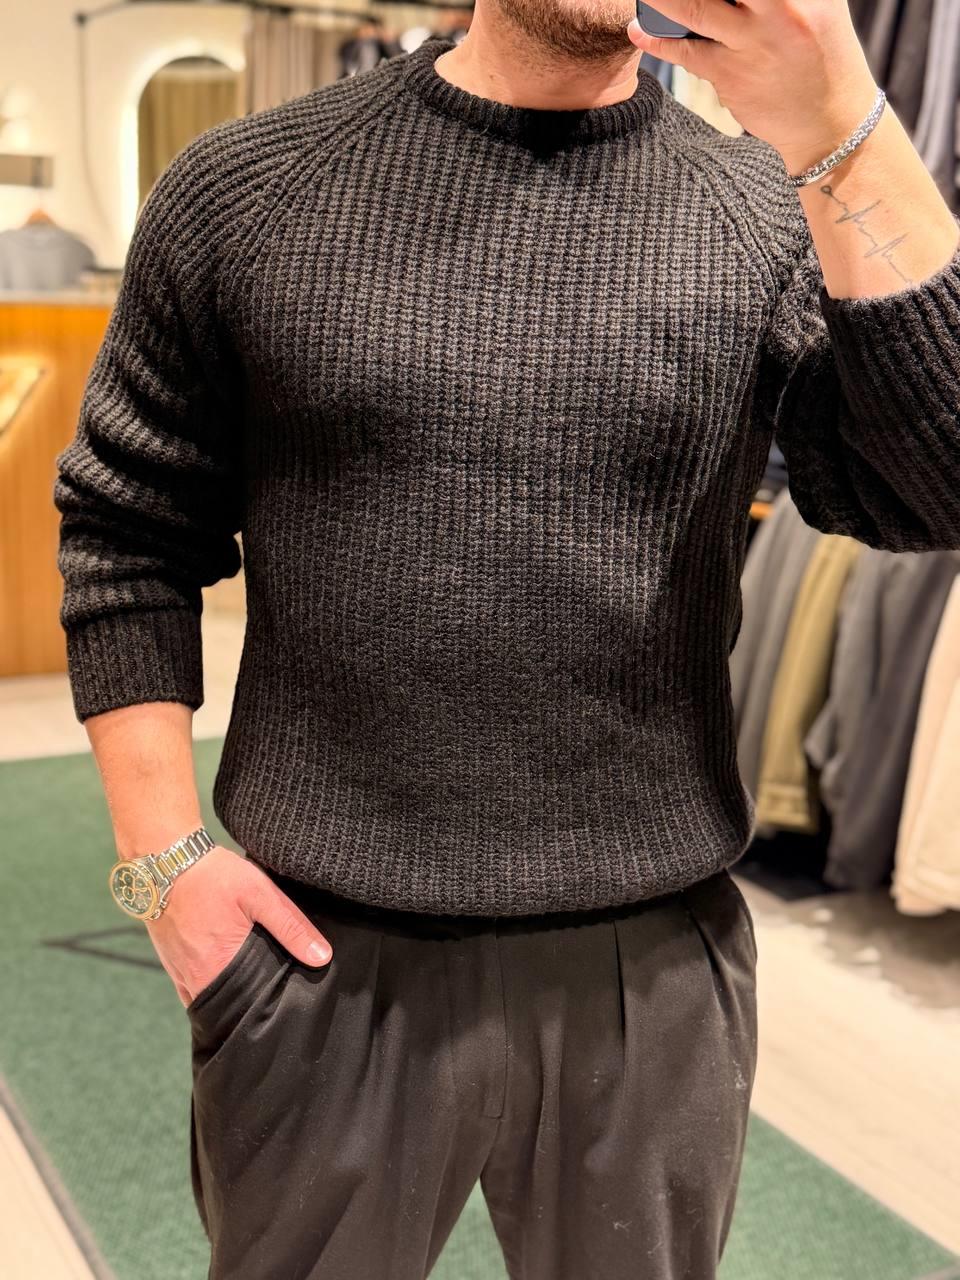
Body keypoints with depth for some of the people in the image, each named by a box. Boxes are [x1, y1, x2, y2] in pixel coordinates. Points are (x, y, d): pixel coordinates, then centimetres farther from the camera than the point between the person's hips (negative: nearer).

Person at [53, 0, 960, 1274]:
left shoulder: (775, 217, -1)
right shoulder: (243, 189, -1)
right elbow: (128, 534, 2)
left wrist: (843, 134, -23)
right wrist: (163, 853, -4)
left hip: (653, 971, 1)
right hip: (318, 954, 0)